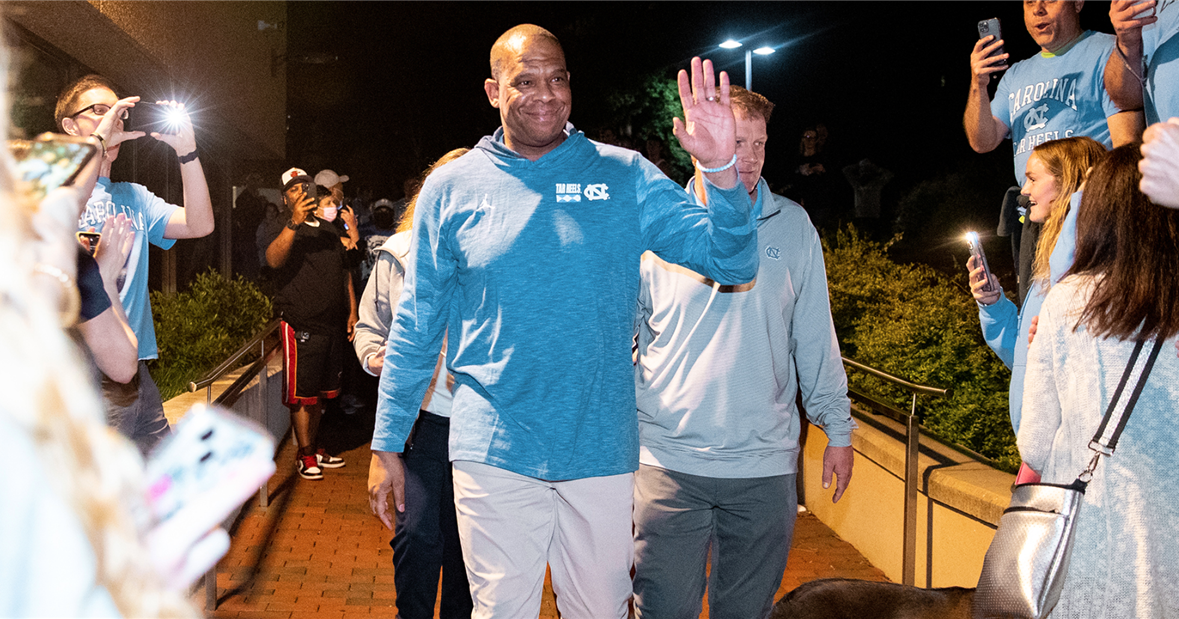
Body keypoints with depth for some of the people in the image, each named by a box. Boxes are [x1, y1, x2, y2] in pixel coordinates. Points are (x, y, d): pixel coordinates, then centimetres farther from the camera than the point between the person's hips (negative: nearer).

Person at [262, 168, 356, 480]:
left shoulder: (329, 228, 18)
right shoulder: (282, 230, -2)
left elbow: (345, 272, 22)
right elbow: (273, 259, -24)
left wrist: (353, 311, 15)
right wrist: (294, 222, -36)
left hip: (333, 325, 6)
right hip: (301, 326, -6)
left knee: (321, 392, 14)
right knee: (302, 394, -1)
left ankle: (314, 448, 25)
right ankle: (305, 454, 8)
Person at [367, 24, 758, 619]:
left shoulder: (625, 176, 0)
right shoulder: (451, 188, 1)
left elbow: (731, 262, -7)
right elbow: (415, 331, 5)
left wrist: (721, 172, -24)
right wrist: (386, 444, 4)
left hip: (603, 452, 1)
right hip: (494, 455, -1)